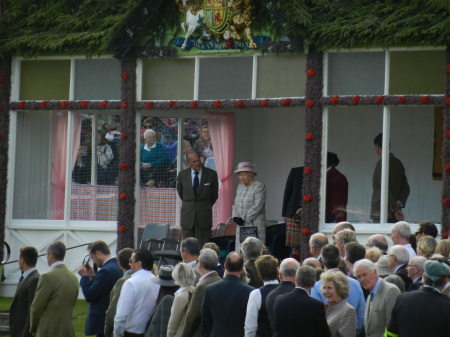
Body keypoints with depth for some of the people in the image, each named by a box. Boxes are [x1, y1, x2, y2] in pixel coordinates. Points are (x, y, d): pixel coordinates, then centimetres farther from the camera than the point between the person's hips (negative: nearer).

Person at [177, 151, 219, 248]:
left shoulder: (211, 174, -1)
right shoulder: (182, 174, 3)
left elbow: (214, 194, 12)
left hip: (204, 215, -1)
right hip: (187, 215, 2)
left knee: (203, 245, -3)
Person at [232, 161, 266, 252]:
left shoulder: (259, 186, -7)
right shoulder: (240, 186, 16)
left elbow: (258, 206, -15)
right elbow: (236, 204, 17)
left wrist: (244, 218, -15)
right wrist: (235, 217, -1)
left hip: (255, 224, -7)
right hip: (241, 225, 7)